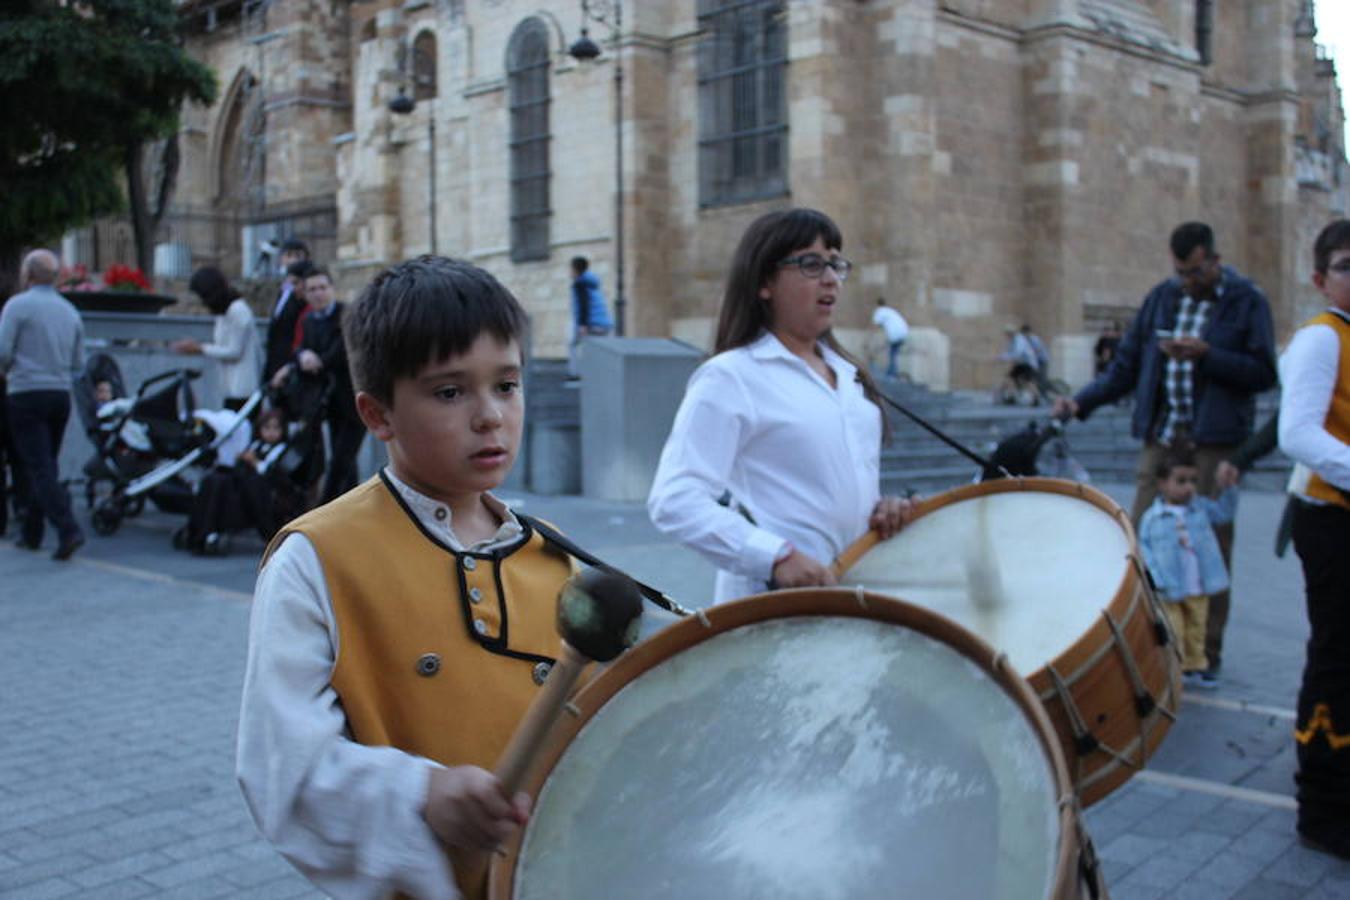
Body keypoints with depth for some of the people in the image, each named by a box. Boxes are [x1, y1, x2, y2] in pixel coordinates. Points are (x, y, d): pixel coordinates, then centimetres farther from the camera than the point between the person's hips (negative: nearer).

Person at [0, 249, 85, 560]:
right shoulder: (70, 311, 12)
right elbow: (78, 365, 13)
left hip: (26, 395, -6)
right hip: (61, 395, 6)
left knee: (40, 468, -8)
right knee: (46, 466, 14)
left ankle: (68, 530, -20)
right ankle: (31, 532, 21)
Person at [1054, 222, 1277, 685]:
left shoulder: (1247, 301, 2)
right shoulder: (1162, 297, 12)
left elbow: (1263, 373, -4)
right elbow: (1126, 364, 13)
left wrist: (1205, 356, -16)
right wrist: (1082, 401, 0)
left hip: (1215, 442, -3)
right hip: (1161, 435, 4)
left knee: (1211, 544, 1)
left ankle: (1206, 651, 12)